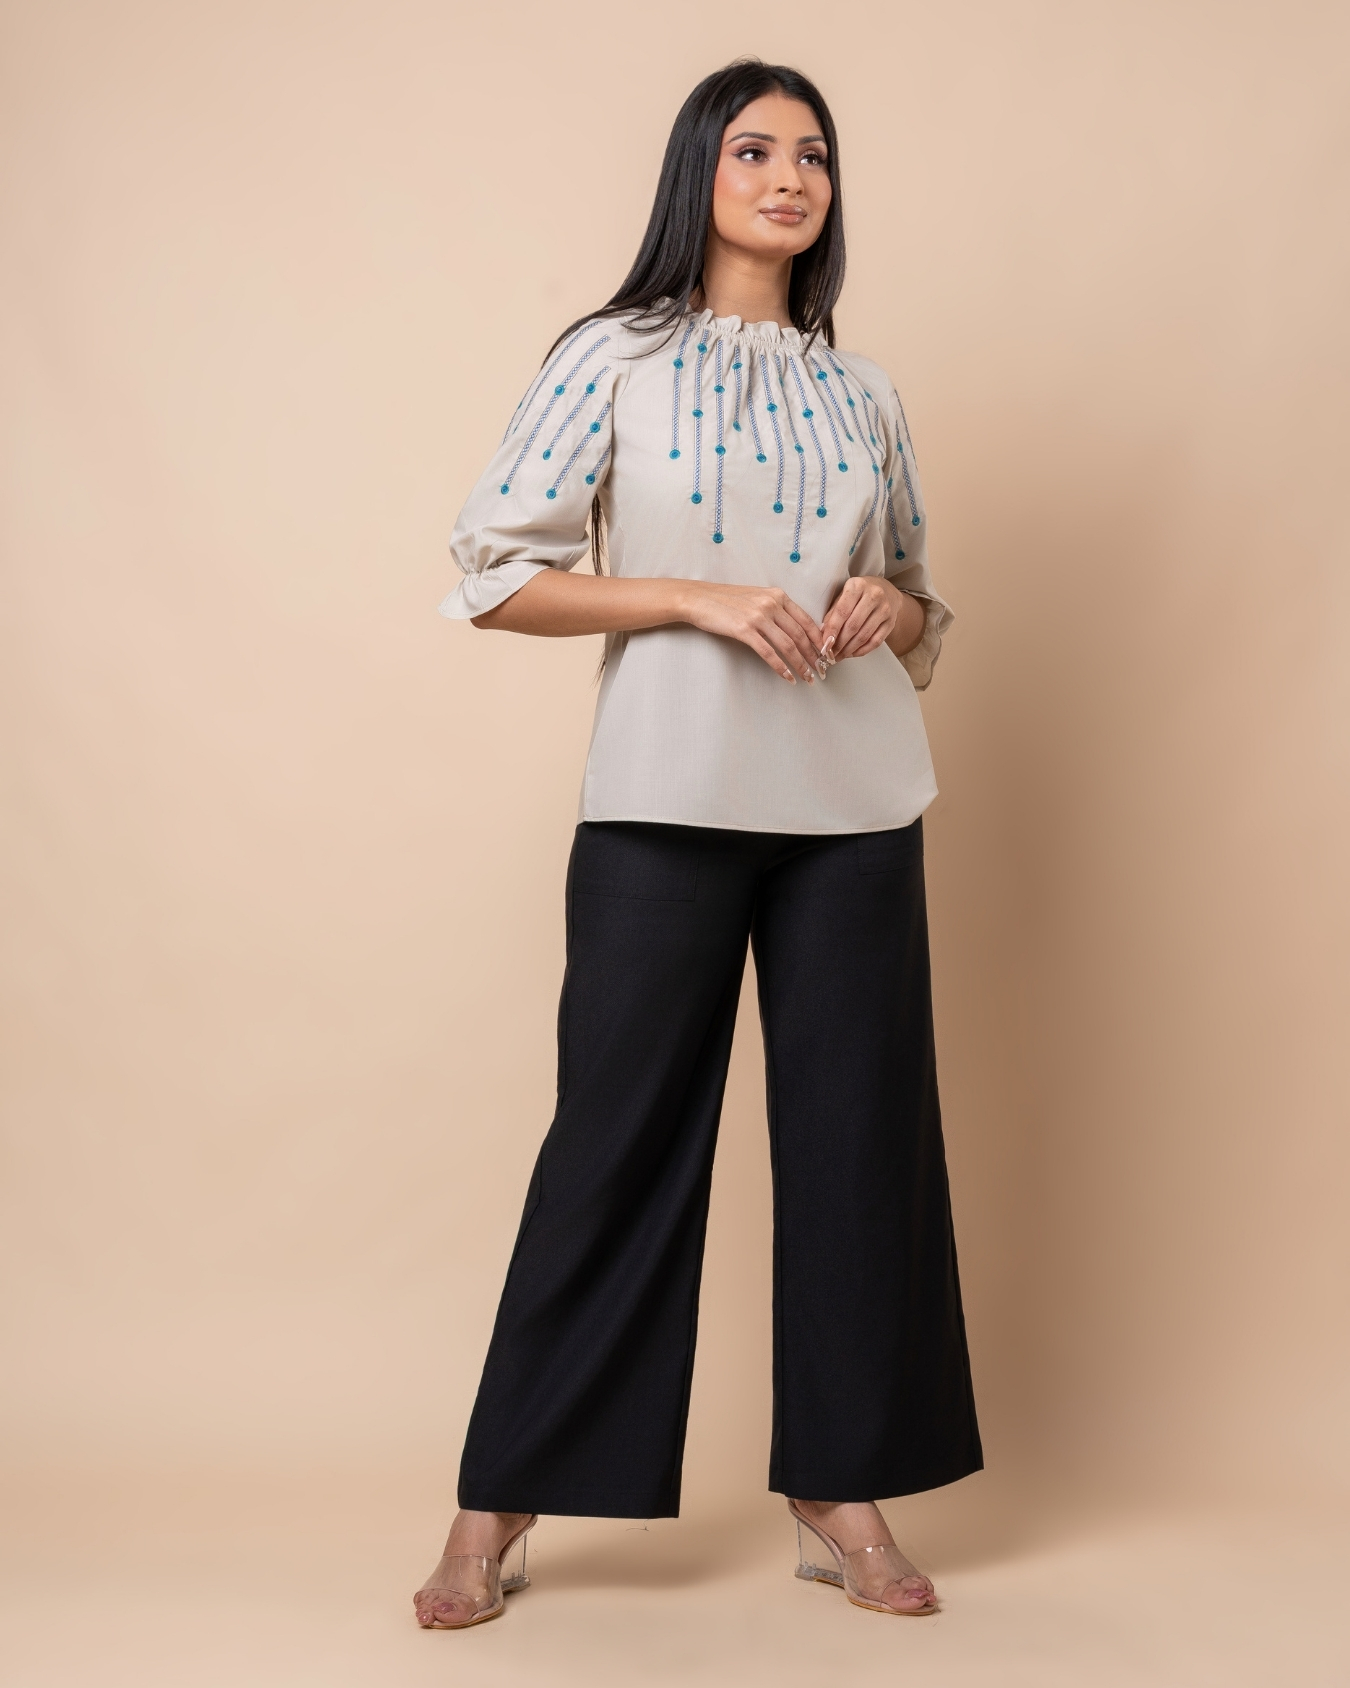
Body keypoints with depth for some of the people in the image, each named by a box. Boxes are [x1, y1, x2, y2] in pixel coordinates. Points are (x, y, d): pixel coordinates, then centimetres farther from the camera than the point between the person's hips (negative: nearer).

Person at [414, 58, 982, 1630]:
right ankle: (498, 1510, 11)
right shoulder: (614, 359, 3)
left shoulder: (864, 393, 15)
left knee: (859, 1130, 4)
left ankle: (841, 1494, 18)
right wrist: (696, 597, -14)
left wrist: (890, 610, -2)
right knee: (617, 1133, -2)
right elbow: (493, 573, -3)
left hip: (853, 808, 4)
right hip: (666, 797, -4)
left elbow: (922, 610, 23)